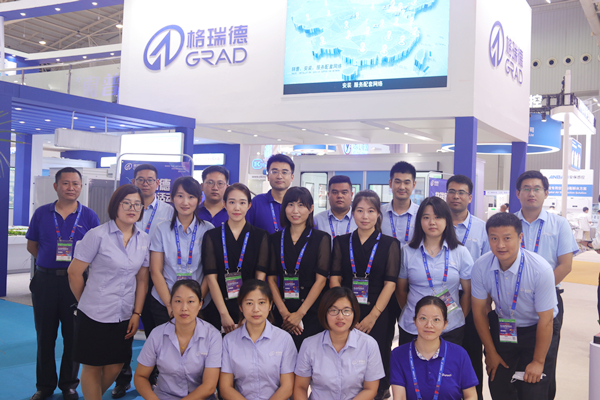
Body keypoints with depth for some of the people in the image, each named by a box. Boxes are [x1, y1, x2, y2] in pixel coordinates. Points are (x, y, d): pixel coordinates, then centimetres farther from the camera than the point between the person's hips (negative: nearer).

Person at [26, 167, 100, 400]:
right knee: (45, 335, 10)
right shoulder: (42, 214, 4)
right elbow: (31, 245, 9)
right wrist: (51, 259, 0)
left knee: (73, 335, 7)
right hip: (45, 280, 1)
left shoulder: (88, 216, 0)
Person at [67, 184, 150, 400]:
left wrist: (136, 313, 1)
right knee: (93, 366, 7)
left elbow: (142, 279, 7)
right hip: (95, 316, -4)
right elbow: (74, 272, -6)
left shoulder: (144, 239, 3)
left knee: (115, 367, 14)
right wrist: (87, 302, 4)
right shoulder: (97, 235, -11)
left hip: (124, 317, 5)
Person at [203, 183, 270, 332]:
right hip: (218, 311, 0)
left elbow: (260, 276, -2)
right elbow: (211, 278, -3)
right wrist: (224, 314, -12)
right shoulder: (212, 236, 4)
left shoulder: (260, 236, 5)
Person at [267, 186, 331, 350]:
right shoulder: (275, 239, 10)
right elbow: (271, 278, 5)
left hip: (311, 312, -2)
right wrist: (284, 312, -7)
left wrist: (300, 313, -10)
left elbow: (321, 279, -4)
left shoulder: (321, 238, 2)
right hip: (282, 314, 2)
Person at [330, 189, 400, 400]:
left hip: (378, 315, -1)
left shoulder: (390, 244, 4)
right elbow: (334, 279, 4)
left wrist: (373, 315, -12)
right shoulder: (341, 242, 10)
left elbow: (390, 283, -3)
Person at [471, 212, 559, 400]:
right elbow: (479, 311, -7)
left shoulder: (541, 270, -28)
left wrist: (538, 361, -11)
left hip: (537, 330, -3)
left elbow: (545, 320, -19)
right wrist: (491, 352, 1)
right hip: (502, 327, 3)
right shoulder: (481, 267, -20)